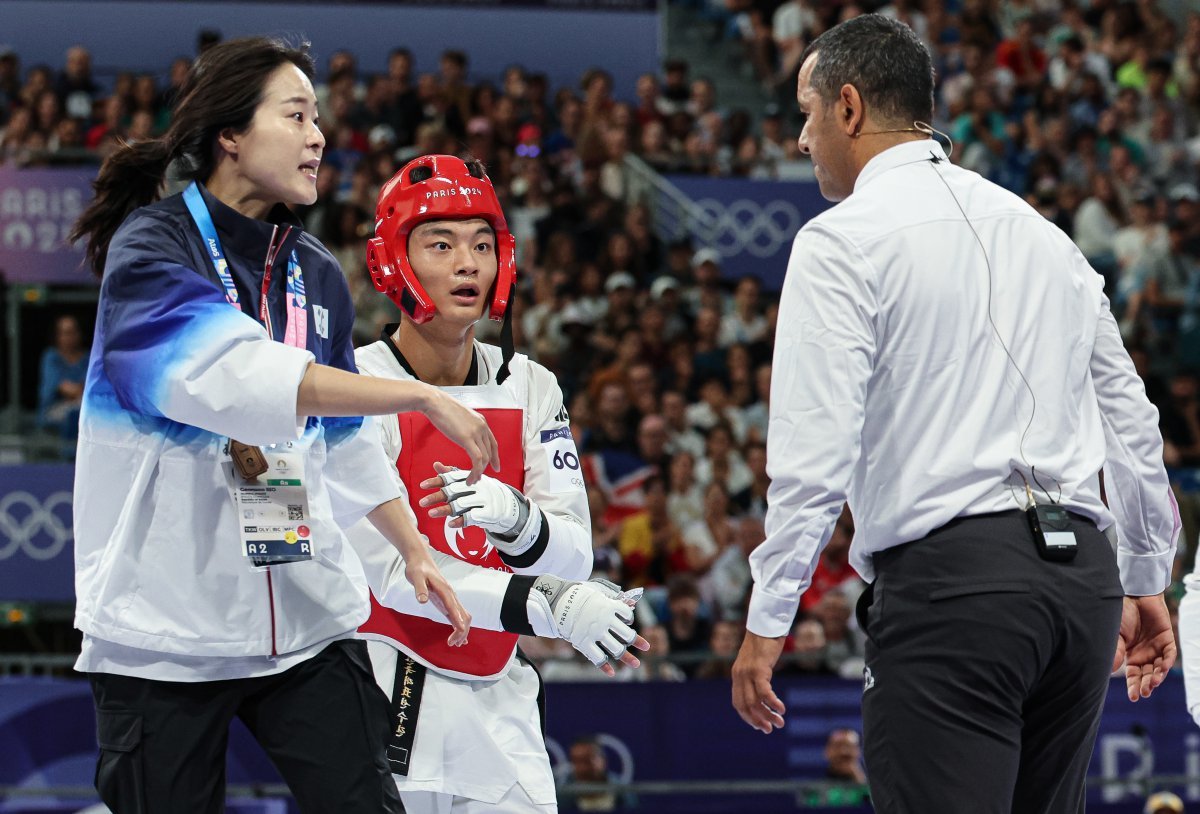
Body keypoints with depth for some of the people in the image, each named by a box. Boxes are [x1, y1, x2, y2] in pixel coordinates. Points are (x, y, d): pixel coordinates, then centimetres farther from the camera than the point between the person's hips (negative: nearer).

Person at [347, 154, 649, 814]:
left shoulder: (531, 388, 7)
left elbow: (574, 556, -1)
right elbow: (390, 572, -17)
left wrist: (514, 516, -24)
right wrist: (543, 604, -27)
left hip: (497, 702, 5)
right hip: (386, 701, -5)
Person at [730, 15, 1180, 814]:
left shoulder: (843, 241, -3)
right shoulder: (1042, 233, 18)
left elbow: (815, 448, -11)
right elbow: (1131, 422, 20)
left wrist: (767, 619, -7)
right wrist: (1146, 579, 29)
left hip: (949, 575, -7)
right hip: (1083, 571, 7)